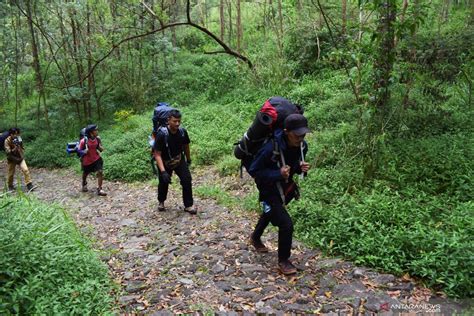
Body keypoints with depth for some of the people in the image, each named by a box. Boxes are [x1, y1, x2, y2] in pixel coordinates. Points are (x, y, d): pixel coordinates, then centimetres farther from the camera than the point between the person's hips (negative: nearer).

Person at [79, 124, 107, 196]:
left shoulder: (97, 139, -10)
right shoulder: (84, 141, -24)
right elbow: (79, 150, -11)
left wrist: (101, 148, -19)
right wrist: (84, 151, -30)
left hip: (96, 159, 2)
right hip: (87, 161, -2)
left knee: (100, 172, -14)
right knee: (85, 174, 20)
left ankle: (99, 189, -4)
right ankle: (84, 184, 52)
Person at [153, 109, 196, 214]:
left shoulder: (182, 131, -17)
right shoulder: (162, 134, -29)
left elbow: (186, 146, 4)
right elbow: (157, 154, -28)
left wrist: (188, 159, 18)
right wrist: (163, 172, -36)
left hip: (179, 160, 3)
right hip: (165, 162, -2)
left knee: (187, 180, -12)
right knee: (163, 183, 12)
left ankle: (188, 205, 3)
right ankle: (161, 202, 43)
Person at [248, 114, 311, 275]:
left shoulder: (302, 146, -14)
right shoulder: (271, 148, -35)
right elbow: (253, 171, -25)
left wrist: (302, 168, -19)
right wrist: (278, 174, -36)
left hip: (286, 187, 8)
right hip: (269, 190, -7)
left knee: (270, 213, 29)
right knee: (286, 224, -15)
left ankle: (255, 238, 58)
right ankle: (283, 261, 9)